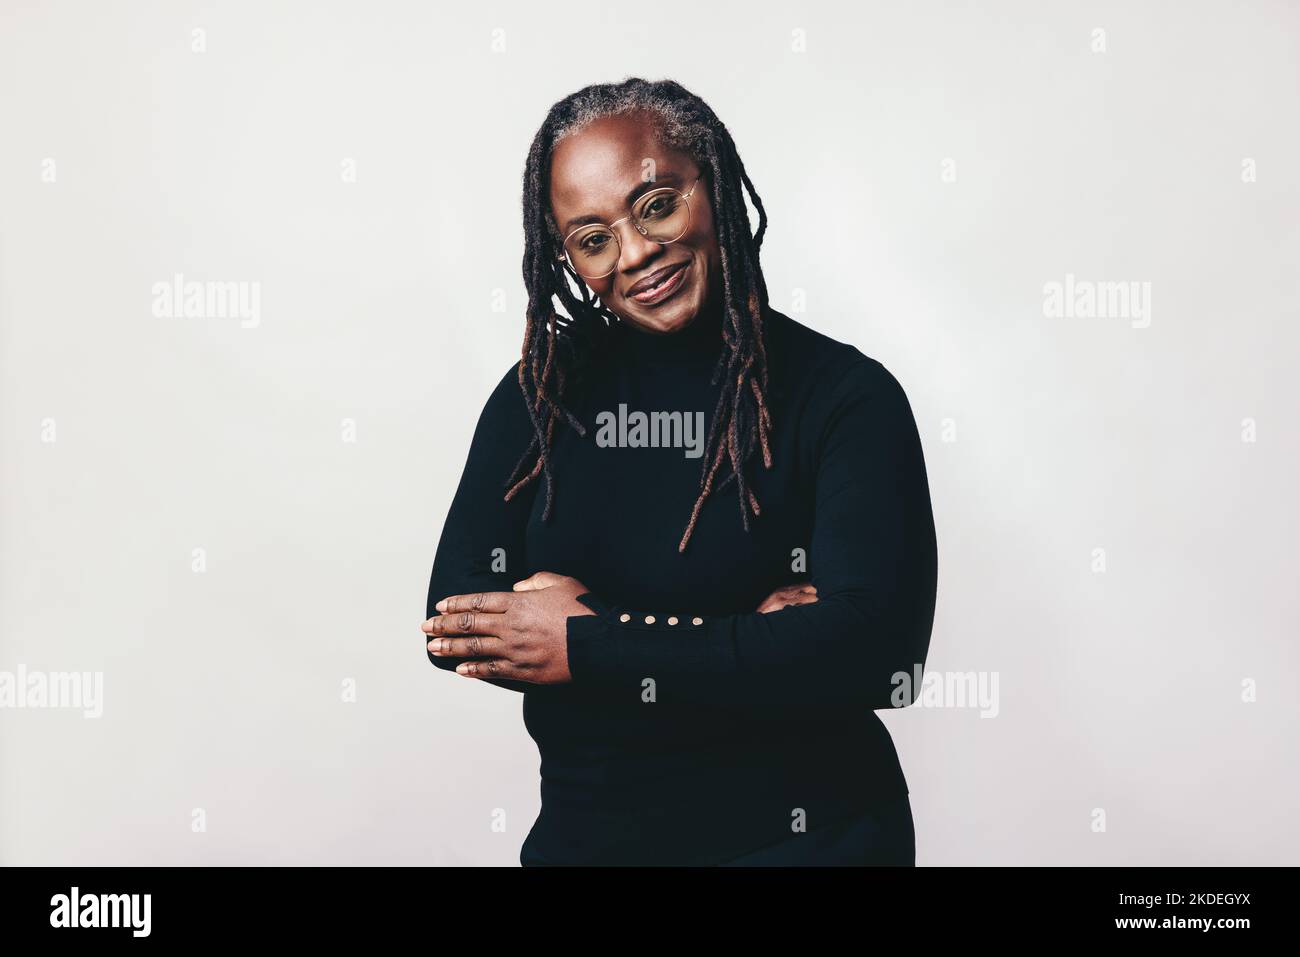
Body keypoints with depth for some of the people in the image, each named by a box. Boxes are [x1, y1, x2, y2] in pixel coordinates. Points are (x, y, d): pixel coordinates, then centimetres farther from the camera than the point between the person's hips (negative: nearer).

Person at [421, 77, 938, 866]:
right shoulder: (539, 393, -2)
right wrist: (740, 644, -19)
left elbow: (878, 651, -23)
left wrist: (585, 646, -20)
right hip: (579, 832, 4)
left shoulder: (845, 394, -13)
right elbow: (455, 619, -10)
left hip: (797, 835, -3)